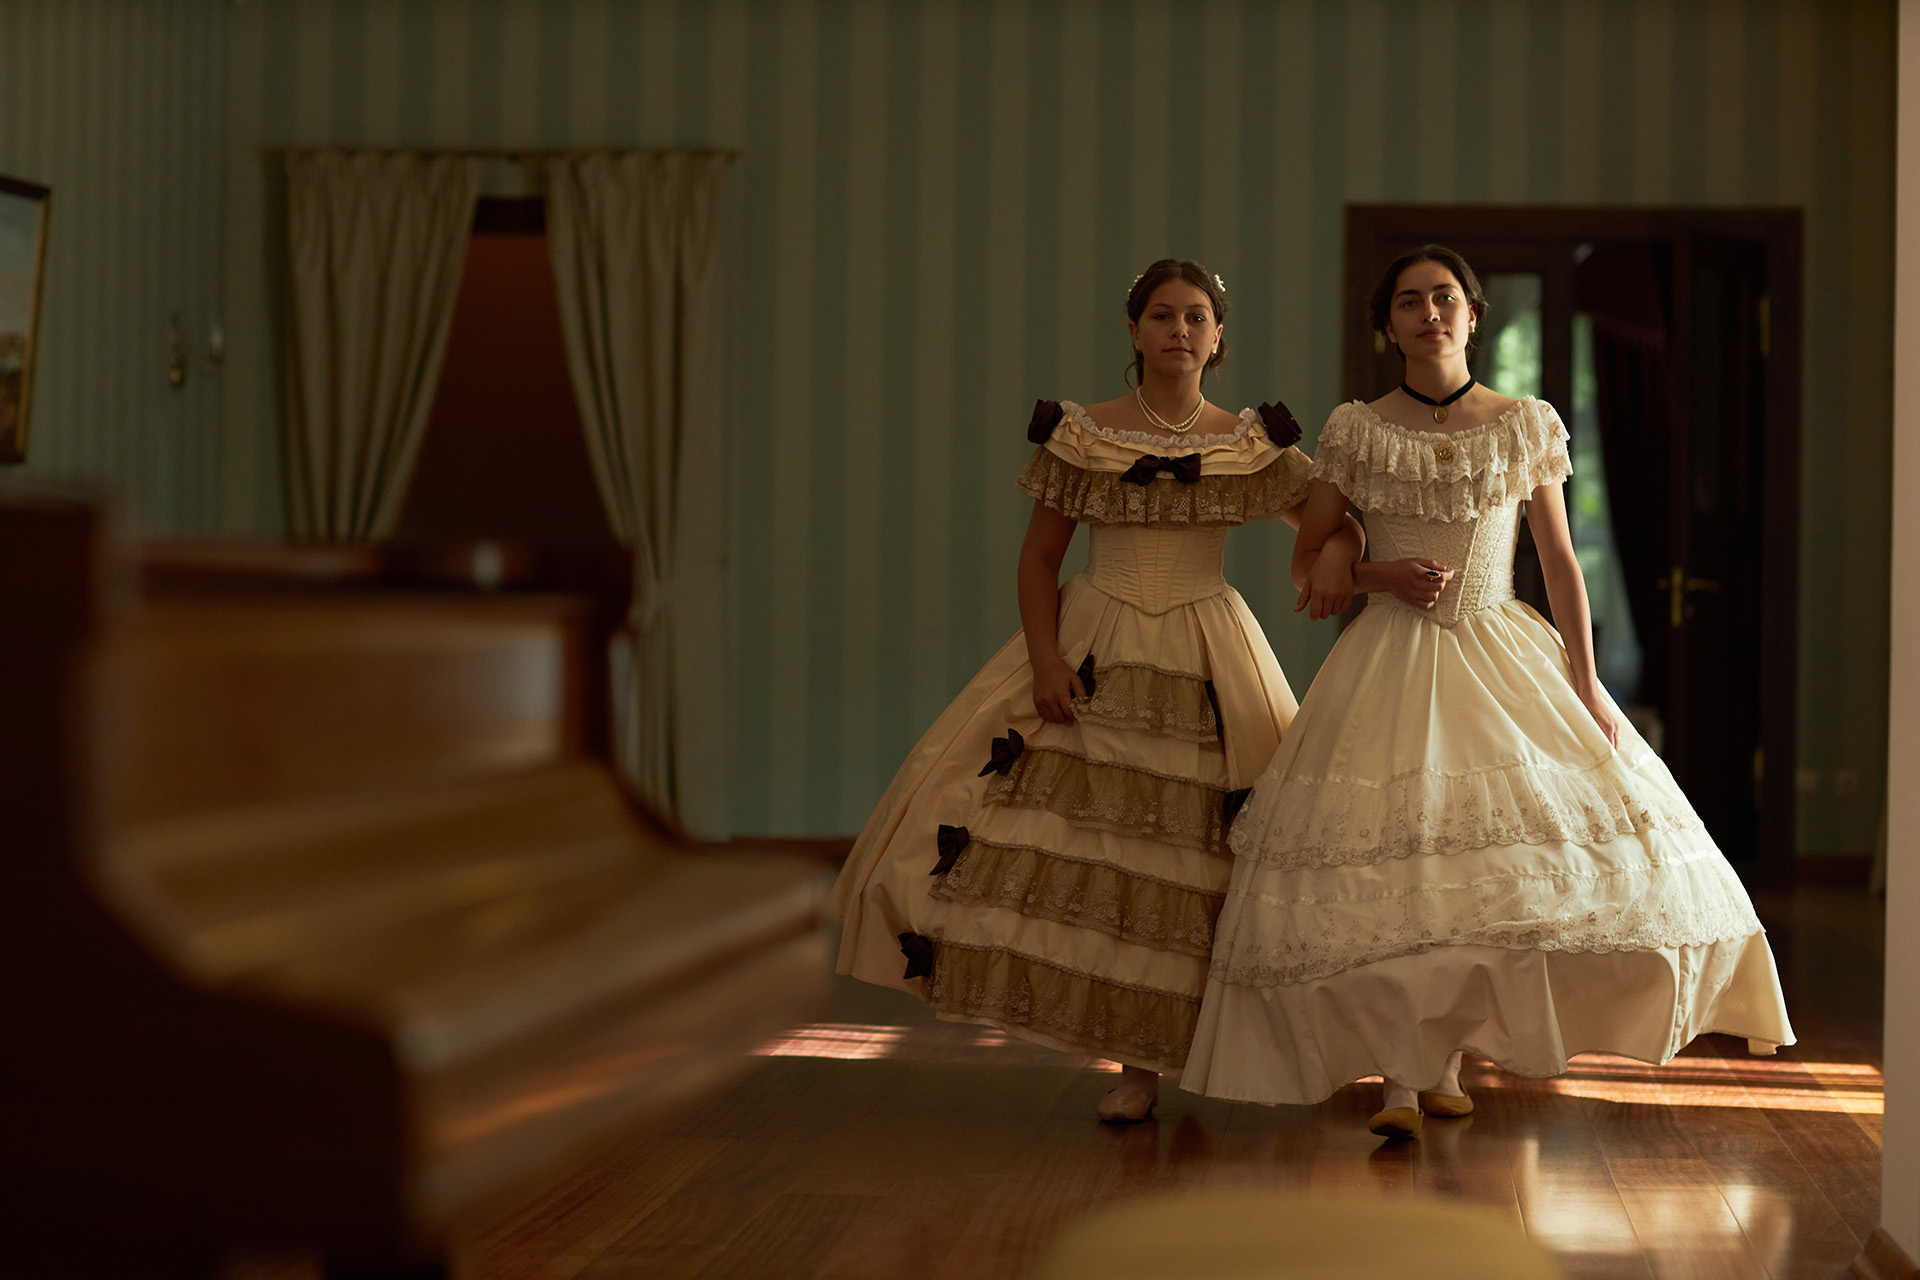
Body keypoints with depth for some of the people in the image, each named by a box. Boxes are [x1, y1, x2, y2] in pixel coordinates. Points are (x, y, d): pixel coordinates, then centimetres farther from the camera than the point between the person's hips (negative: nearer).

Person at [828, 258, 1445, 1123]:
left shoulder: (1253, 445, 2)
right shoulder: (1080, 435, 1)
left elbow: (1336, 527, 9)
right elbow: (1039, 557, 3)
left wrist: (1366, 571, -13)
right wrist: (1046, 661, -10)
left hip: (1207, 663, 0)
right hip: (1092, 656, 0)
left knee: (1193, 847, -3)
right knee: (1086, 835, -6)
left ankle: (1197, 1047, 12)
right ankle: (1135, 1064, 6)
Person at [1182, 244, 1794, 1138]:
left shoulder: (1527, 427, 4)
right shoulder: (1355, 432, 1)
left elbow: (1561, 562, 6)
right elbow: (1308, 555, 12)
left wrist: (1587, 683, 1)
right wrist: (1335, 560, -12)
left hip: (1507, 659, 1)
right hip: (1391, 663, -1)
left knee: (1489, 870, -1)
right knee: (1389, 864, -10)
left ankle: (1445, 1059, 15)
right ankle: (1400, 1073, -3)